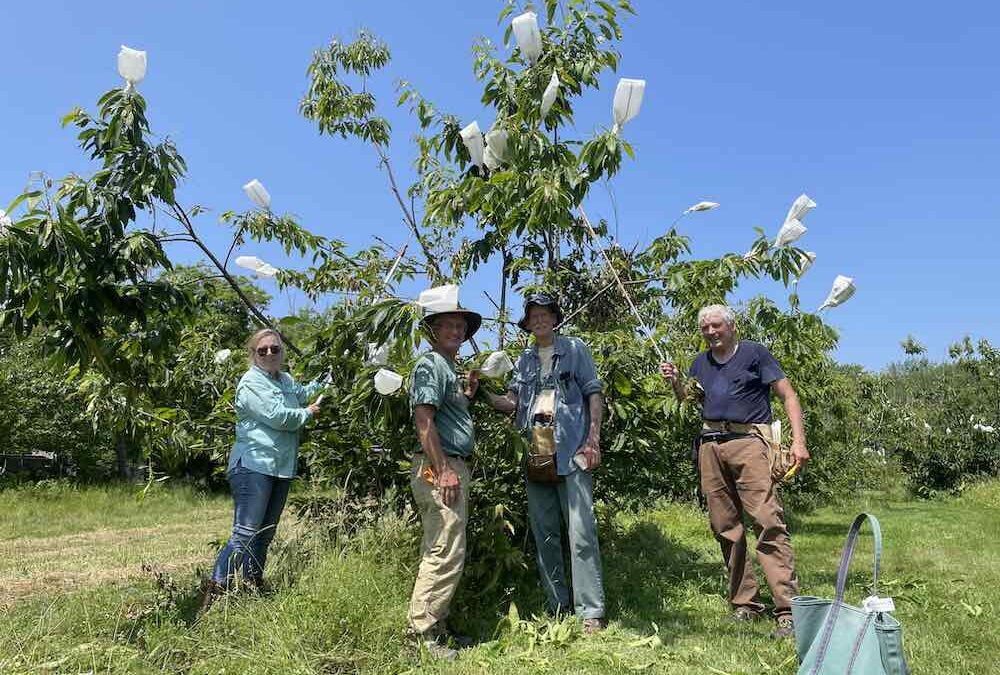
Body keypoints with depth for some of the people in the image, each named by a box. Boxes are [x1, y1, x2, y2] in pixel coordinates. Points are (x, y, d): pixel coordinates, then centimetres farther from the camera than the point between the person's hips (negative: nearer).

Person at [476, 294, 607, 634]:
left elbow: (594, 393, 2)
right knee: (544, 534, 8)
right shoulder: (524, 360, 17)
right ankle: (558, 606, 20)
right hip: (536, 452, 5)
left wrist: (593, 439, -7)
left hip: (571, 451, -4)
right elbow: (511, 402, 8)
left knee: (581, 531, -8)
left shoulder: (574, 349, 7)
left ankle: (591, 611, 0)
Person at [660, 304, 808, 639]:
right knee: (726, 529, 6)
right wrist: (675, 381, 4)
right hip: (710, 446, 5)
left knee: (768, 521, -16)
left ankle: (788, 610, -14)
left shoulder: (754, 353, 6)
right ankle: (745, 604, 16)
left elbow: (788, 396, 1)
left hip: (747, 441, -5)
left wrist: (798, 440, -11)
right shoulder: (701, 362, 21)